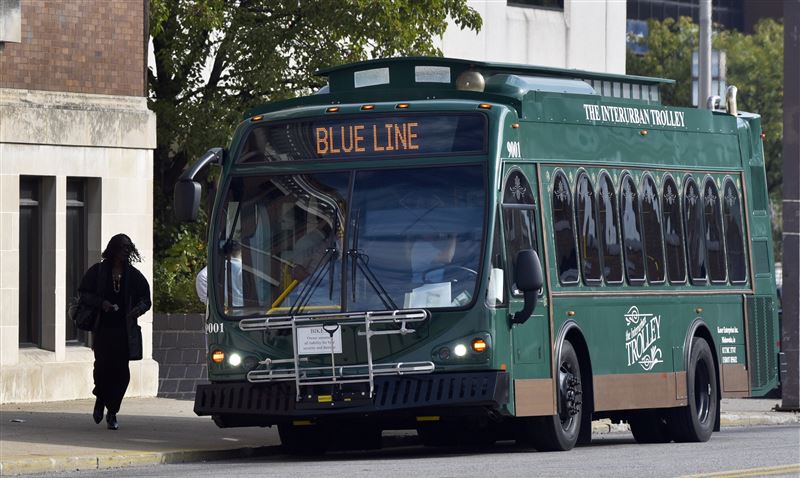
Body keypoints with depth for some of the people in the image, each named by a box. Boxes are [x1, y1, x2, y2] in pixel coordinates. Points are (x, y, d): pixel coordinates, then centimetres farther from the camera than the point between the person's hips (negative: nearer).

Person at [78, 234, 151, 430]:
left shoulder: (133, 275, 9)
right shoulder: (98, 271, 5)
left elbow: (145, 299, 12)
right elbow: (84, 294, 7)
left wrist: (138, 309, -10)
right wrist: (101, 303, -11)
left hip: (124, 330, 1)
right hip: (103, 328, -1)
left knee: (121, 371, -4)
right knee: (103, 365, -12)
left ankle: (112, 413, 7)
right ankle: (100, 400, 19)